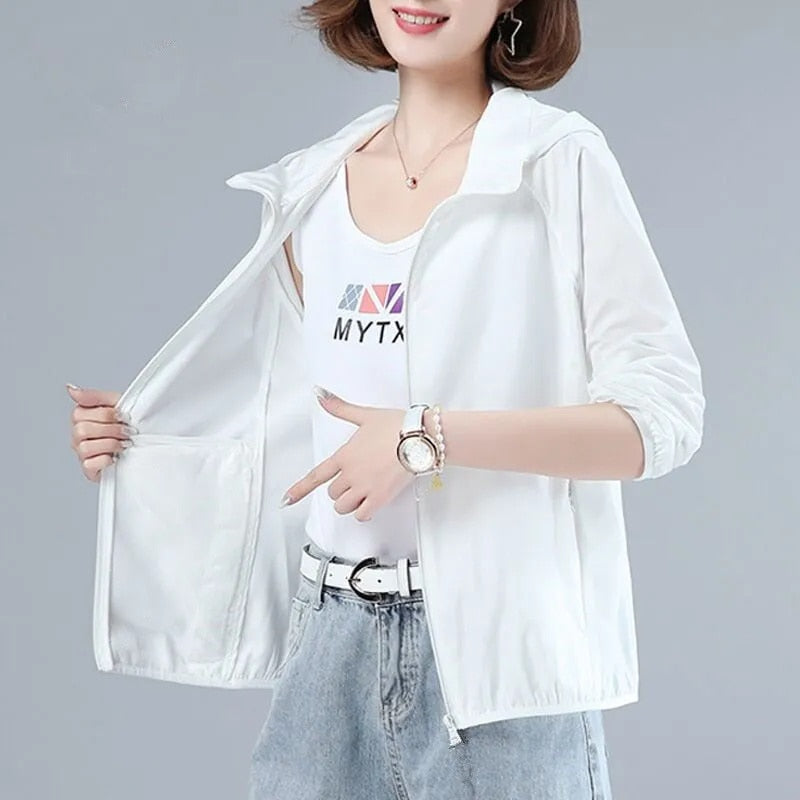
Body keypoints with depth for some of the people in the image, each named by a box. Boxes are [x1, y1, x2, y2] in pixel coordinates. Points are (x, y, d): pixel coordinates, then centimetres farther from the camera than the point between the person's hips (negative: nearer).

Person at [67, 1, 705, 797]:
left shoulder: (559, 161, -7)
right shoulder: (312, 188, 9)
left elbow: (664, 414, -13)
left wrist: (429, 437, -20)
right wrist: (141, 441, 14)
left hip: (498, 641, -4)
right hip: (336, 640, 5)